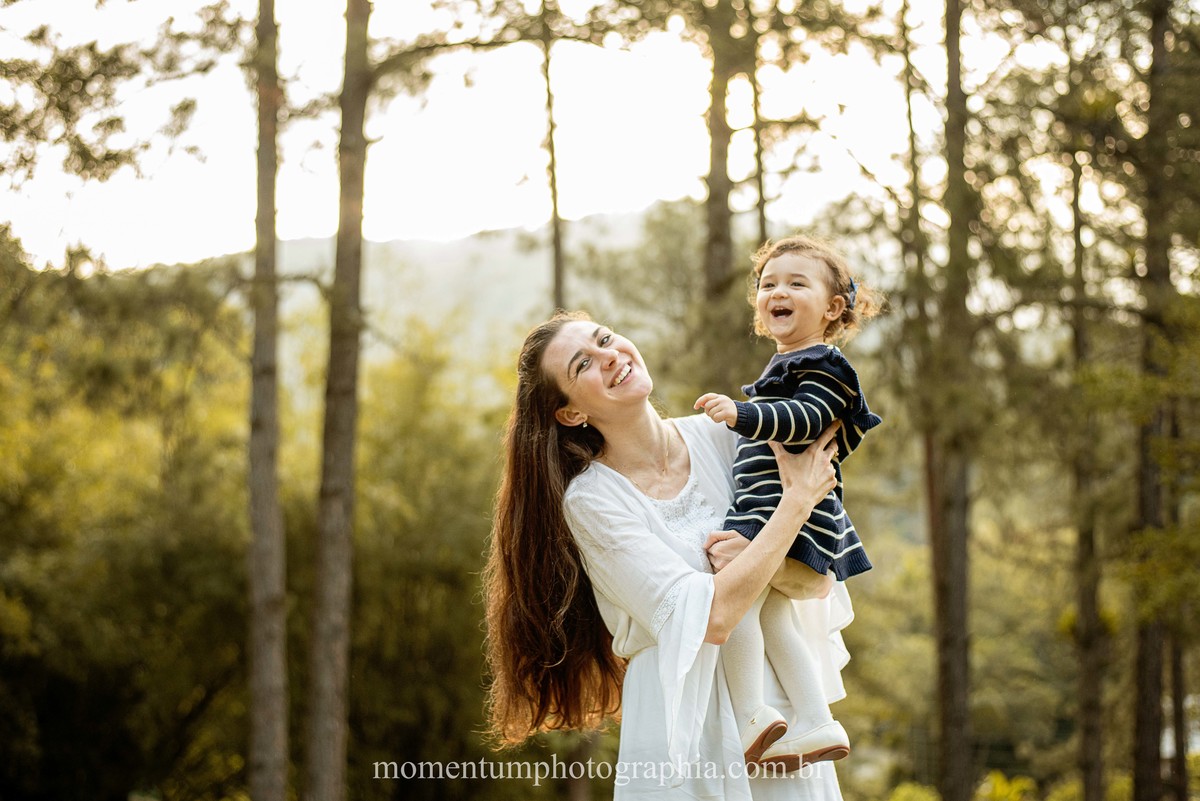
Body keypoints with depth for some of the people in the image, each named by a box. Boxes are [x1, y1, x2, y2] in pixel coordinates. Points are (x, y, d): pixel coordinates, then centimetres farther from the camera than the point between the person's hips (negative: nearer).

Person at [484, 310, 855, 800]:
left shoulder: (719, 436, 2)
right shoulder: (591, 498, -10)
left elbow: (820, 580, 1)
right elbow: (710, 617, -20)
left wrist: (766, 567, -21)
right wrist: (800, 497, -14)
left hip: (780, 700, 4)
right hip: (690, 731, -4)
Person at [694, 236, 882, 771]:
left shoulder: (822, 367, -9)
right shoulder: (785, 368, 22)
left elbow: (806, 420, -27)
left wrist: (742, 415, -39)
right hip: (763, 511, 11)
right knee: (771, 616, 12)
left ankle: (750, 717, -18)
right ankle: (816, 724, 12)